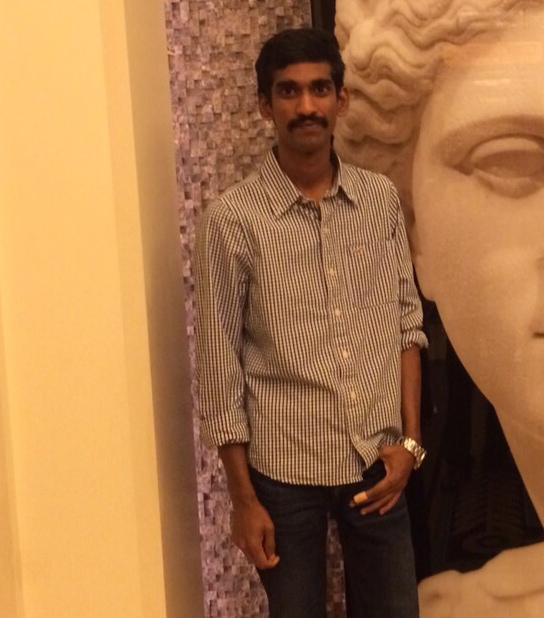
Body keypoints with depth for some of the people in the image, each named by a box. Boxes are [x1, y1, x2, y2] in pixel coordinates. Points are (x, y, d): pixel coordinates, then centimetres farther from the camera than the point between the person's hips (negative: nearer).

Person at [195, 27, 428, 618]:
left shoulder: (381, 199, 1)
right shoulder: (232, 219, -11)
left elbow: (408, 324, 7)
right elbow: (220, 367, -9)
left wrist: (409, 439, -2)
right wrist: (243, 497, -7)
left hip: (377, 461, 3)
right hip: (284, 469, -3)